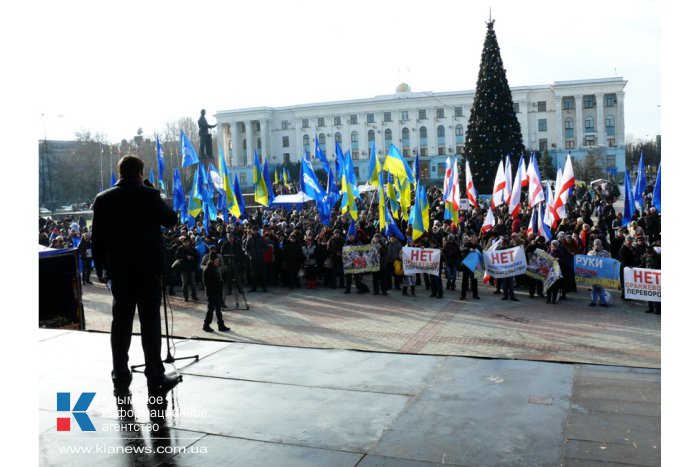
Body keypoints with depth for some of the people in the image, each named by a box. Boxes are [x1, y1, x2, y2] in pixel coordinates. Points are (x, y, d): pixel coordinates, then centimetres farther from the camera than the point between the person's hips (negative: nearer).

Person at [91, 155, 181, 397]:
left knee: (121, 323, 10)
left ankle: (121, 380, 15)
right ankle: (156, 380, 2)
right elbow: (171, 220, 5)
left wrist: (100, 269, 12)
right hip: (147, 269, -3)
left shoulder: (103, 199, 2)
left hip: (118, 271, 3)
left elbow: (96, 238, 4)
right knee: (150, 323, 0)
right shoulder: (149, 195, -7)